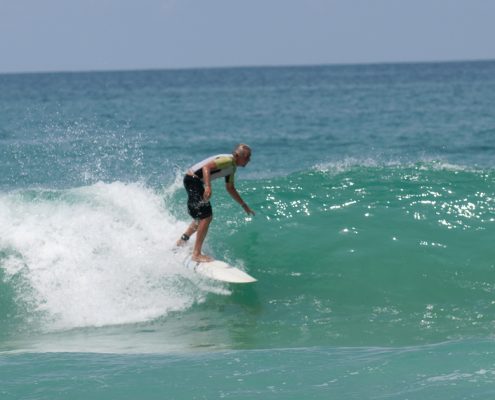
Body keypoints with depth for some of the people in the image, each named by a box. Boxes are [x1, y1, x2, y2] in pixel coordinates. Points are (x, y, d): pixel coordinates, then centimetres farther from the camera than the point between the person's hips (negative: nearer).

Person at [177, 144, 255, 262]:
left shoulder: (232, 167, 14)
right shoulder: (227, 160, -17)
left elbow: (230, 188, 26)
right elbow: (206, 167, -30)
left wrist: (244, 205, 29)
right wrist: (208, 186, -42)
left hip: (196, 181, 11)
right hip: (193, 180, -11)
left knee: (203, 217, 22)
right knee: (206, 217, -15)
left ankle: (182, 241, 37)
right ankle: (197, 254, -17)